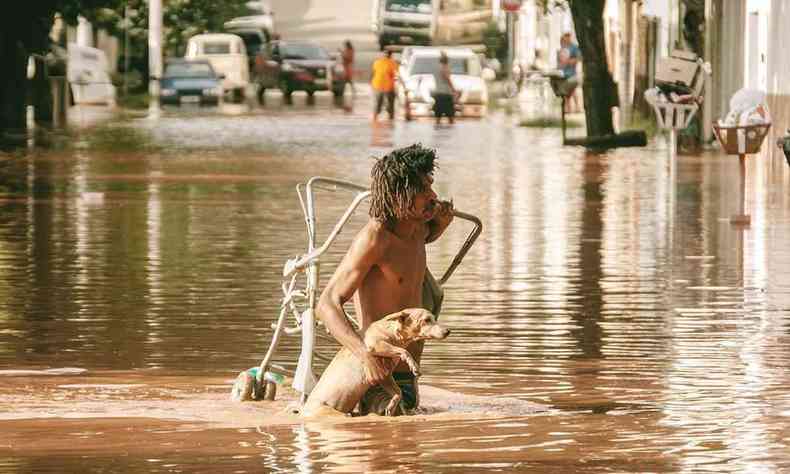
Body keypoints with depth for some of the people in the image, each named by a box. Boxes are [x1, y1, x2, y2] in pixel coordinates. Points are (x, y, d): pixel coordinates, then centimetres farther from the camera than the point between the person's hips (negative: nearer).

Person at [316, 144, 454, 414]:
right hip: (380, 381, -9)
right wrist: (366, 356, -36)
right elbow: (327, 305, -23)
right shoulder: (374, 238, -17)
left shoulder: (416, 228, 7)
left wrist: (439, 225, 11)